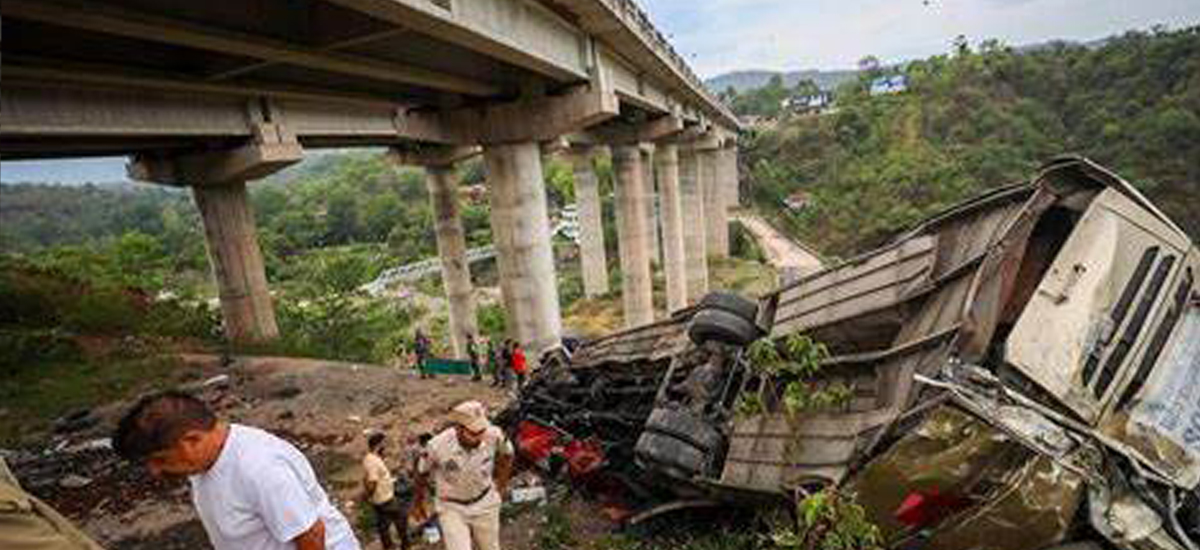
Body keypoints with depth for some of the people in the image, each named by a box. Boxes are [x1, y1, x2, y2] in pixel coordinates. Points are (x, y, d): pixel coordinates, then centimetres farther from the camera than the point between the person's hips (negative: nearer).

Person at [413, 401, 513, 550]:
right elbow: (422, 474, -6)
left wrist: (501, 486, 8)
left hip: (485, 504, 2)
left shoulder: (494, 436, -25)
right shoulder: (438, 446, -28)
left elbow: (507, 454, 0)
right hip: (451, 508, -2)